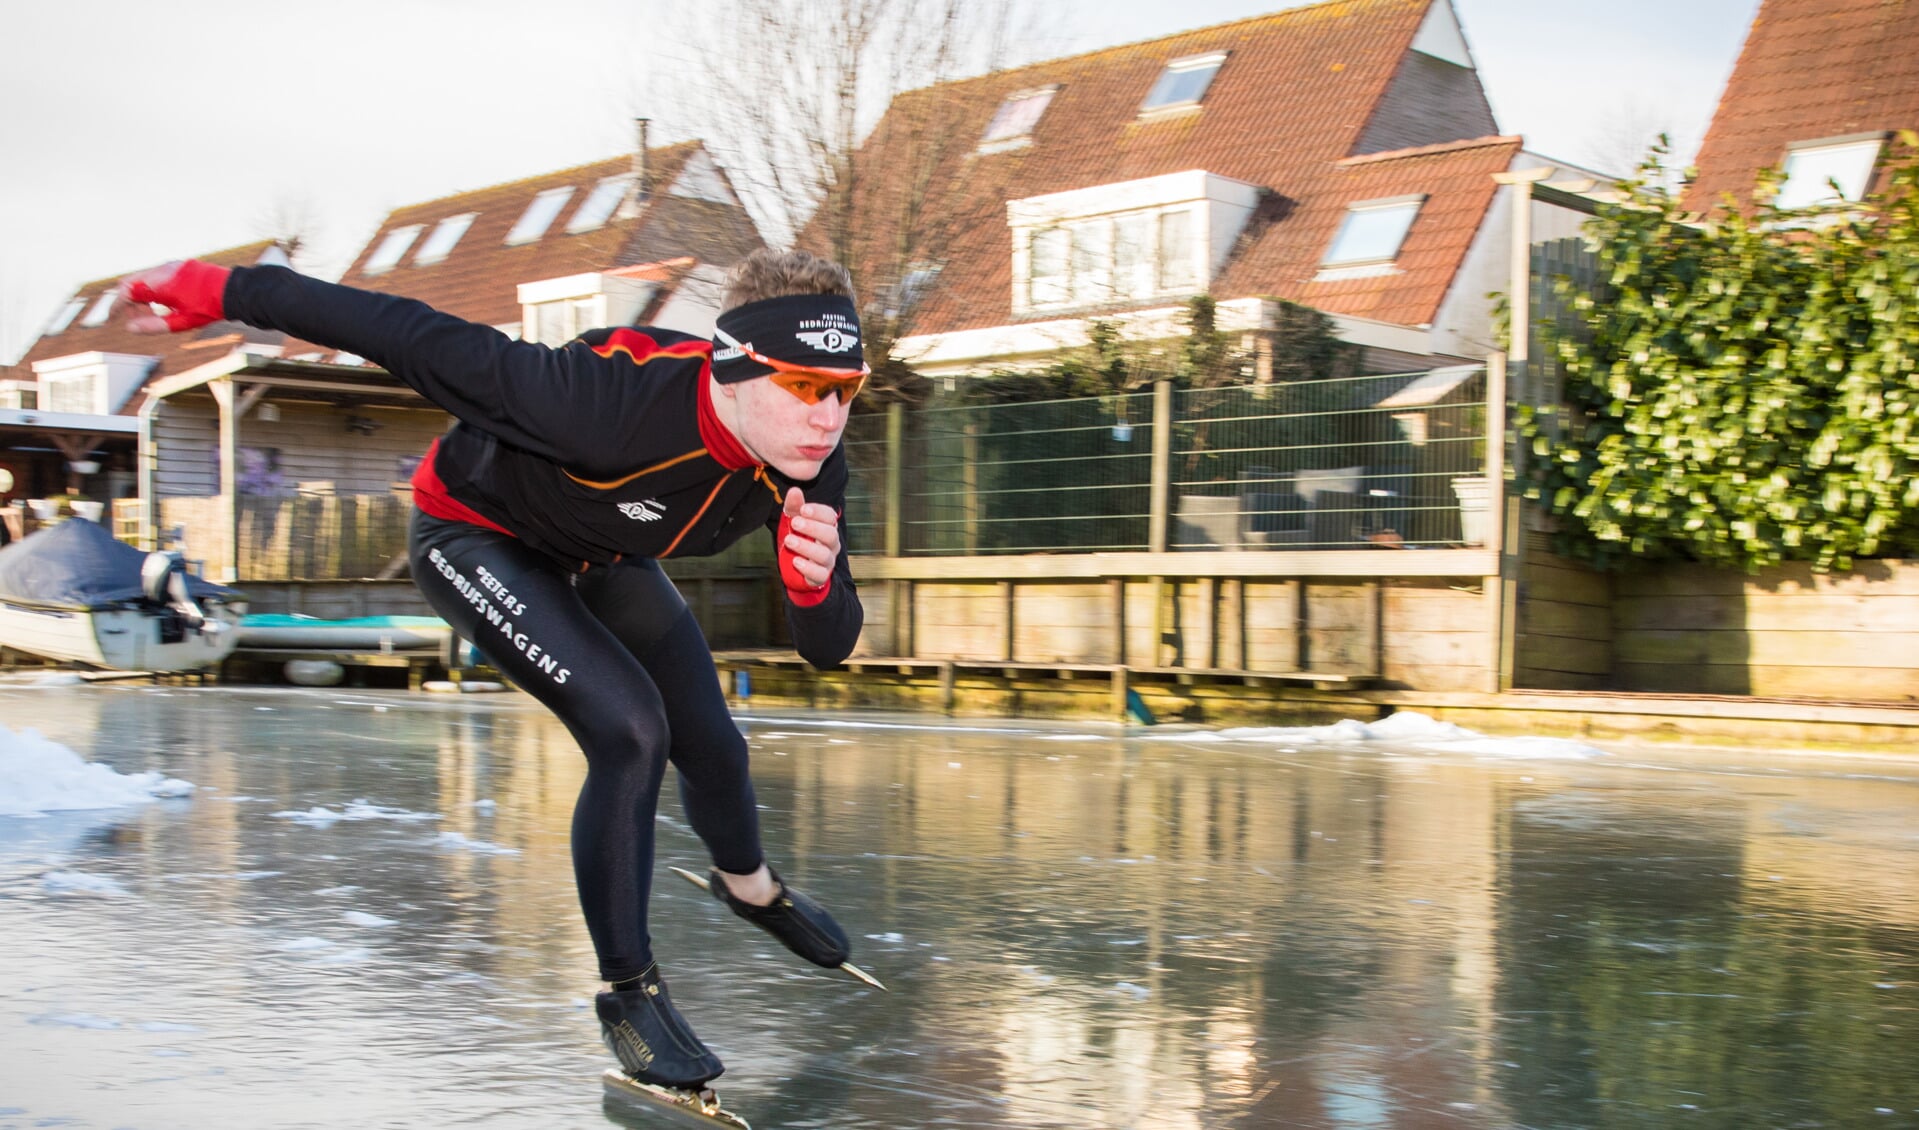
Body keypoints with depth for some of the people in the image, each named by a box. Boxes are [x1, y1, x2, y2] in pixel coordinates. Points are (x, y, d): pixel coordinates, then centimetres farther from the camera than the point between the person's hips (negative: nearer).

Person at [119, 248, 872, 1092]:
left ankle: (749, 887, 47)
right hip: (474, 534, -6)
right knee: (631, 731, -22)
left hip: (600, 551, 6)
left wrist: (815, 584, -45)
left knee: (711, 747, 12)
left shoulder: (808, 466, -26)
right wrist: (223, 294, -31)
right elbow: (419, 340, -37)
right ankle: (627, 992, -2)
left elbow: (825, 648, -21)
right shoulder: (612, 399, -45)